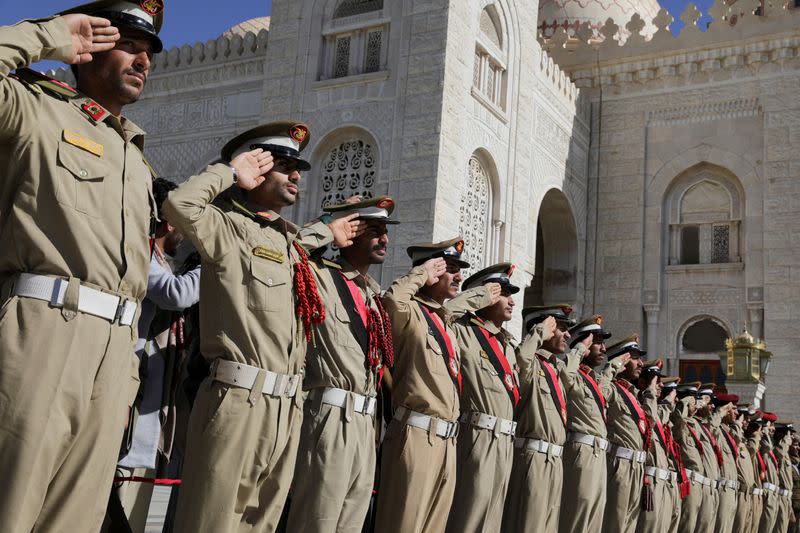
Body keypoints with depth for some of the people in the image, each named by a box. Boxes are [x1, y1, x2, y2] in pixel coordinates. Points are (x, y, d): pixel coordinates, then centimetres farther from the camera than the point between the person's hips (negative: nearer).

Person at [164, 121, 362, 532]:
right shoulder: (230, 228, -3)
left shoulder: (292, 240, 20)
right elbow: (180, 204, -23)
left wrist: (329, 233, 33)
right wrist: (230, 172, -11)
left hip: (288, 407, 8)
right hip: (239, 401, -8)